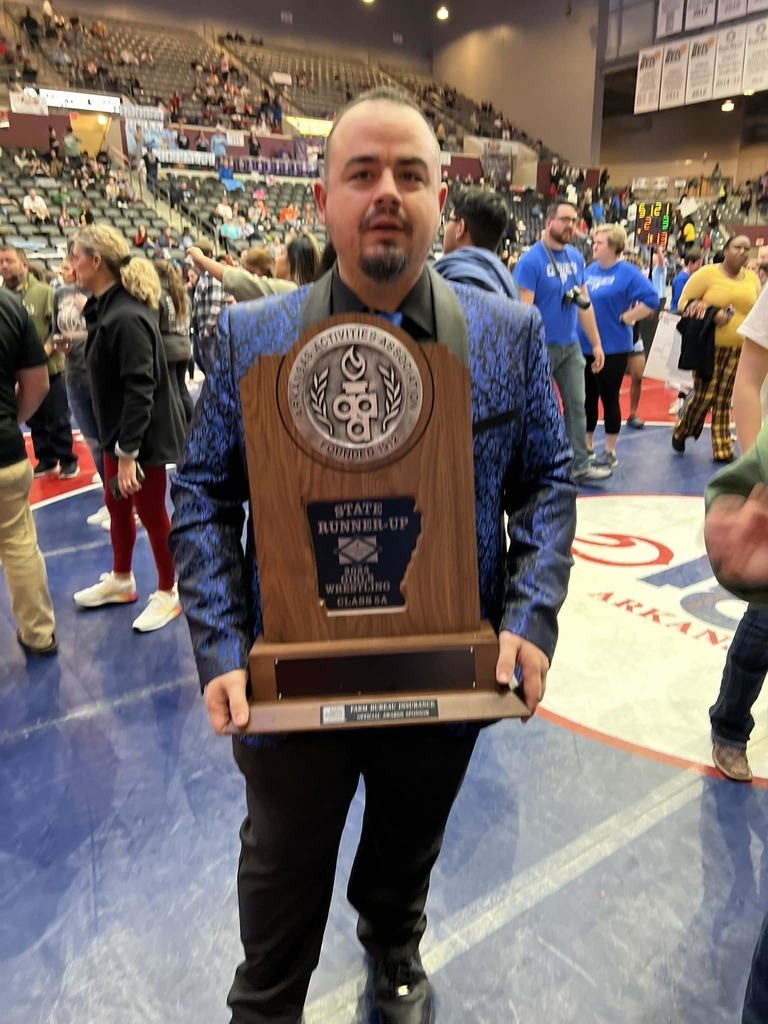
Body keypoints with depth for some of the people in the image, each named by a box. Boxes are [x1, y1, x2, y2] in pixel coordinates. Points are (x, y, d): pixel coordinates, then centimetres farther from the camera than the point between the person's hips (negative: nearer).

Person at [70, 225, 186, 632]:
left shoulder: (127, 317, -24)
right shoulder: (107, 307, 7)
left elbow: (139, 389, -27)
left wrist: (128, 450, -25)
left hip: (144, 436, -10)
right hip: (118, 431, 10)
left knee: (151, 514, 5)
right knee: (117, 506, 21)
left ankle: (168, 593, 24)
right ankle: (120, 580, 41)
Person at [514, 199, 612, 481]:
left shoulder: (576, 257, 7)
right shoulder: (531, 260, -13)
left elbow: (584, 302, 13)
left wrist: (596, 343, 12)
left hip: (571, 345, 6)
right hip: (542, 346, -6)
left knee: (577, 405, 7)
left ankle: (580, 464, 15)